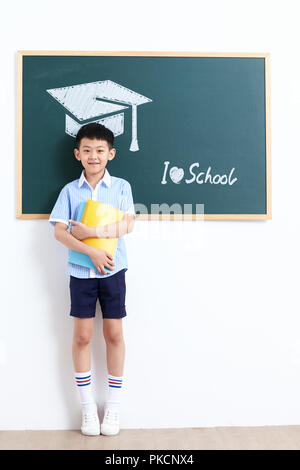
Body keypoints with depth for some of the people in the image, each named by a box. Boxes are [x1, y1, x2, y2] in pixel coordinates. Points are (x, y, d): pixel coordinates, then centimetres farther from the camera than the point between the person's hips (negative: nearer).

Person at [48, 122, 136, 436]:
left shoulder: (121, 187, 2)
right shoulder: (70, 191, 3)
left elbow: (127, 225, -9)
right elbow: (59, 231, -7)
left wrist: (91, 230, -19)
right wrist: (91, 251, -19)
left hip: (113, 269, 0)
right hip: (81, 271, 1)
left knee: (114, 333, 5)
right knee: (82, 336, 5)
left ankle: (113, 405, 21)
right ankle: (87, 407, 21)